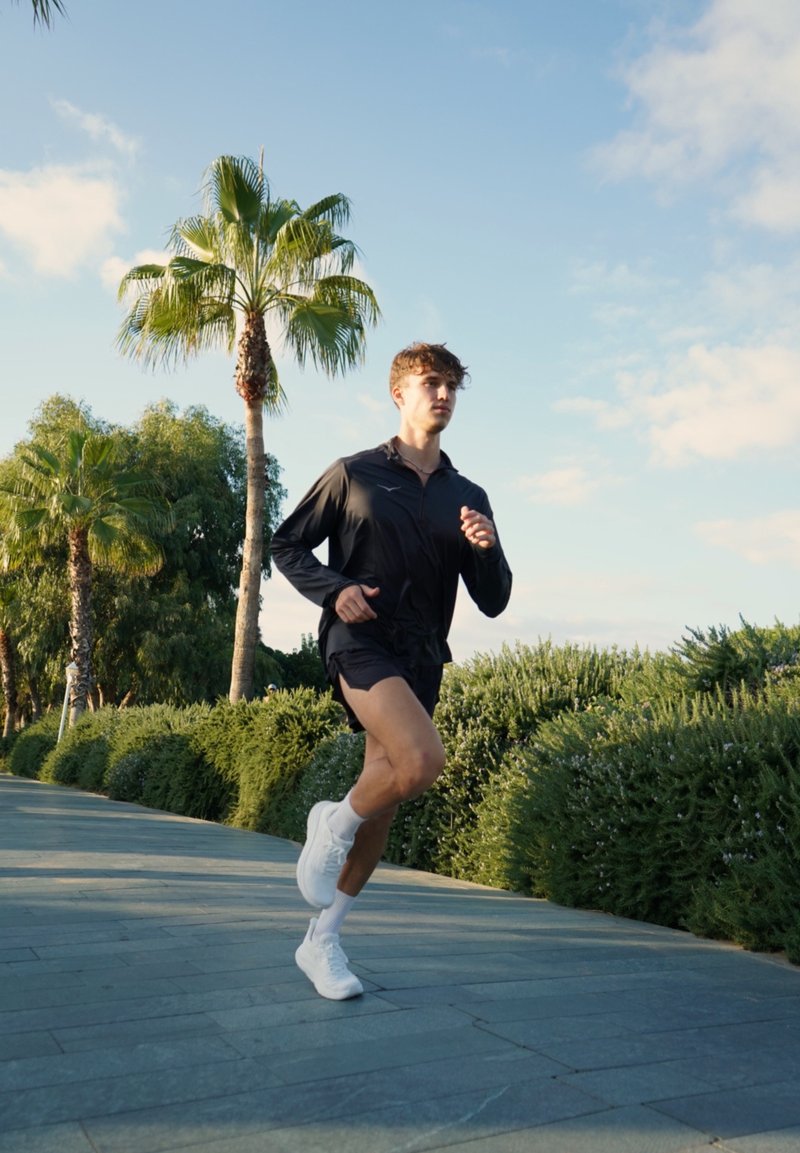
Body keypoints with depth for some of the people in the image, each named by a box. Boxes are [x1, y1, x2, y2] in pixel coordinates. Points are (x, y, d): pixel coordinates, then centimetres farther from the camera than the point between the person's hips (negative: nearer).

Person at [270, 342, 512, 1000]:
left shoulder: (468, 498, 12)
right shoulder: (354, 474, 3)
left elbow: (494, 602, 10)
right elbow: (287, 546, 8)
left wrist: (487, 547, -10)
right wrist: (334, 589, -10)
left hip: (422, 658, 5)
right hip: (361, 640, -5)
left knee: (385, 804, 6)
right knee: (423, 759, -29)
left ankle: (322, 942, 23)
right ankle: (333, 825, 1)